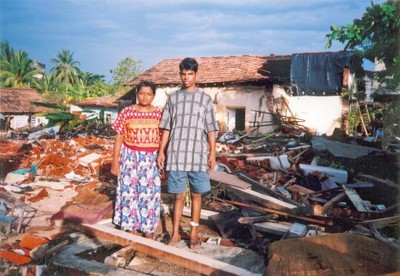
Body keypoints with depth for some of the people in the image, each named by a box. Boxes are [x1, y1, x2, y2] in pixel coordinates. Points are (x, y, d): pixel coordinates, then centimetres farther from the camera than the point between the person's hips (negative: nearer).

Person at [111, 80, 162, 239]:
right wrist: (115, 161, -4)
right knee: (130, 192, 4)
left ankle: (149, 228, 19)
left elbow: (163, 138, 6)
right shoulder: (127, 112, -2)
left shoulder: (159, 113, 2)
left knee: (150, 193, 5)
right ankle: (131, 228, 18)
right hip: (131, 158, -1)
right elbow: (119, 138, 0)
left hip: (151, 159, 1)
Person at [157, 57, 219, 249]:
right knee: (178, 195, 6)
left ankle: (194, 233, 19)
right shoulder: (173, 98, 8)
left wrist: (212, 153, -3)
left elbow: (211, 129, 3)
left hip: (198, 154, -1)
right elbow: (166, 128, 9)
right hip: (176, 154, 1)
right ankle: (175, 233, 18)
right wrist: (161, 151, 4)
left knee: (196, 195, 7)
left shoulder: (205, 99, 5)